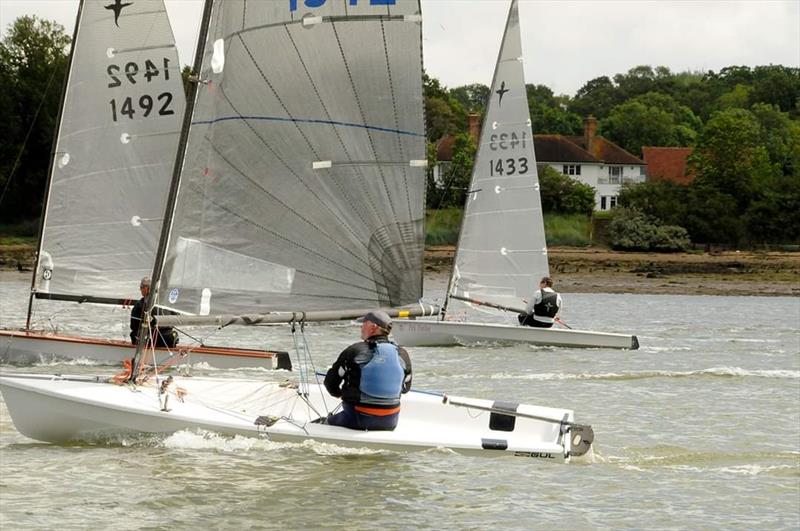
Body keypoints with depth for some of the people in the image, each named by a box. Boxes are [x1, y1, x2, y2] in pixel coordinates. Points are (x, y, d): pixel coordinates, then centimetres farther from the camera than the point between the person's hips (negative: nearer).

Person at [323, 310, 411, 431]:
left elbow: (331, 382, -1)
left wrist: (339, 393, 21)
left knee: (330, 421, 23)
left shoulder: (354, 351, -10)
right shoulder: (402, 354, 0)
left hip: (358, 420, -4)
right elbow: (405, 388, 14)